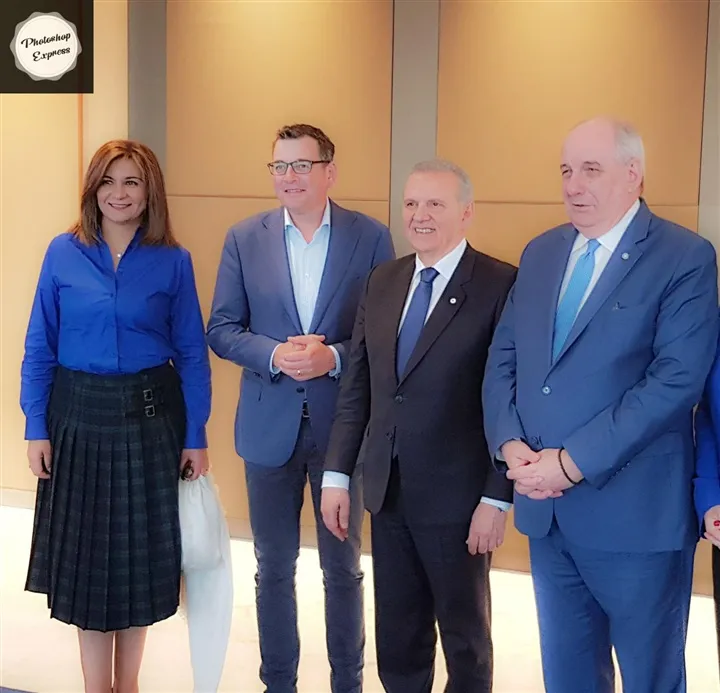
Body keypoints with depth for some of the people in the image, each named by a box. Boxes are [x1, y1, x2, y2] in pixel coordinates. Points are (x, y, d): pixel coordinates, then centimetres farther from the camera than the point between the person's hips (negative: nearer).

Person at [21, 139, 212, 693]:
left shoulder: (173, 261, -1)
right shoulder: (64, 253, -1)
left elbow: (192, 354, 0)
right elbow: (39, 346, 1)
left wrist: (196, 437, -2)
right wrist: (36, 427, -4)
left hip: (150, 418, 0)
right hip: (80, 418, 0)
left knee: (140, 551, 9)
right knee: (84, 553, 7)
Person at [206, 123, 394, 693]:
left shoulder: (371, 237, -3)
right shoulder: (245, 238, 2)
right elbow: (222, 330, 1)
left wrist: (333, 357, -19)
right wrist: (275, 355, -17)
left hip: (344, 424, -1)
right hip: (270, 425, 2)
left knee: (344, 567, 12)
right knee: (274, 567, 13)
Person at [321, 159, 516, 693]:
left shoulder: (500, 286, -11)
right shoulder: (383, 282, 8)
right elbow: (357, 387, 9)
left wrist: (497, 498, -15)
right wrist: (337, 474, 6)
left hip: (457, 497, -5)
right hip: (387, 493, 5)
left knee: (466, 640, 14)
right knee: (397, 644, 17)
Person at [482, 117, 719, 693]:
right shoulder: (541, 253, 10)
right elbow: (502, 359, 10)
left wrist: (573, 462, -20)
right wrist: (510, 444, -8)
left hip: (635, 514, -5)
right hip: (546, 510, 6)